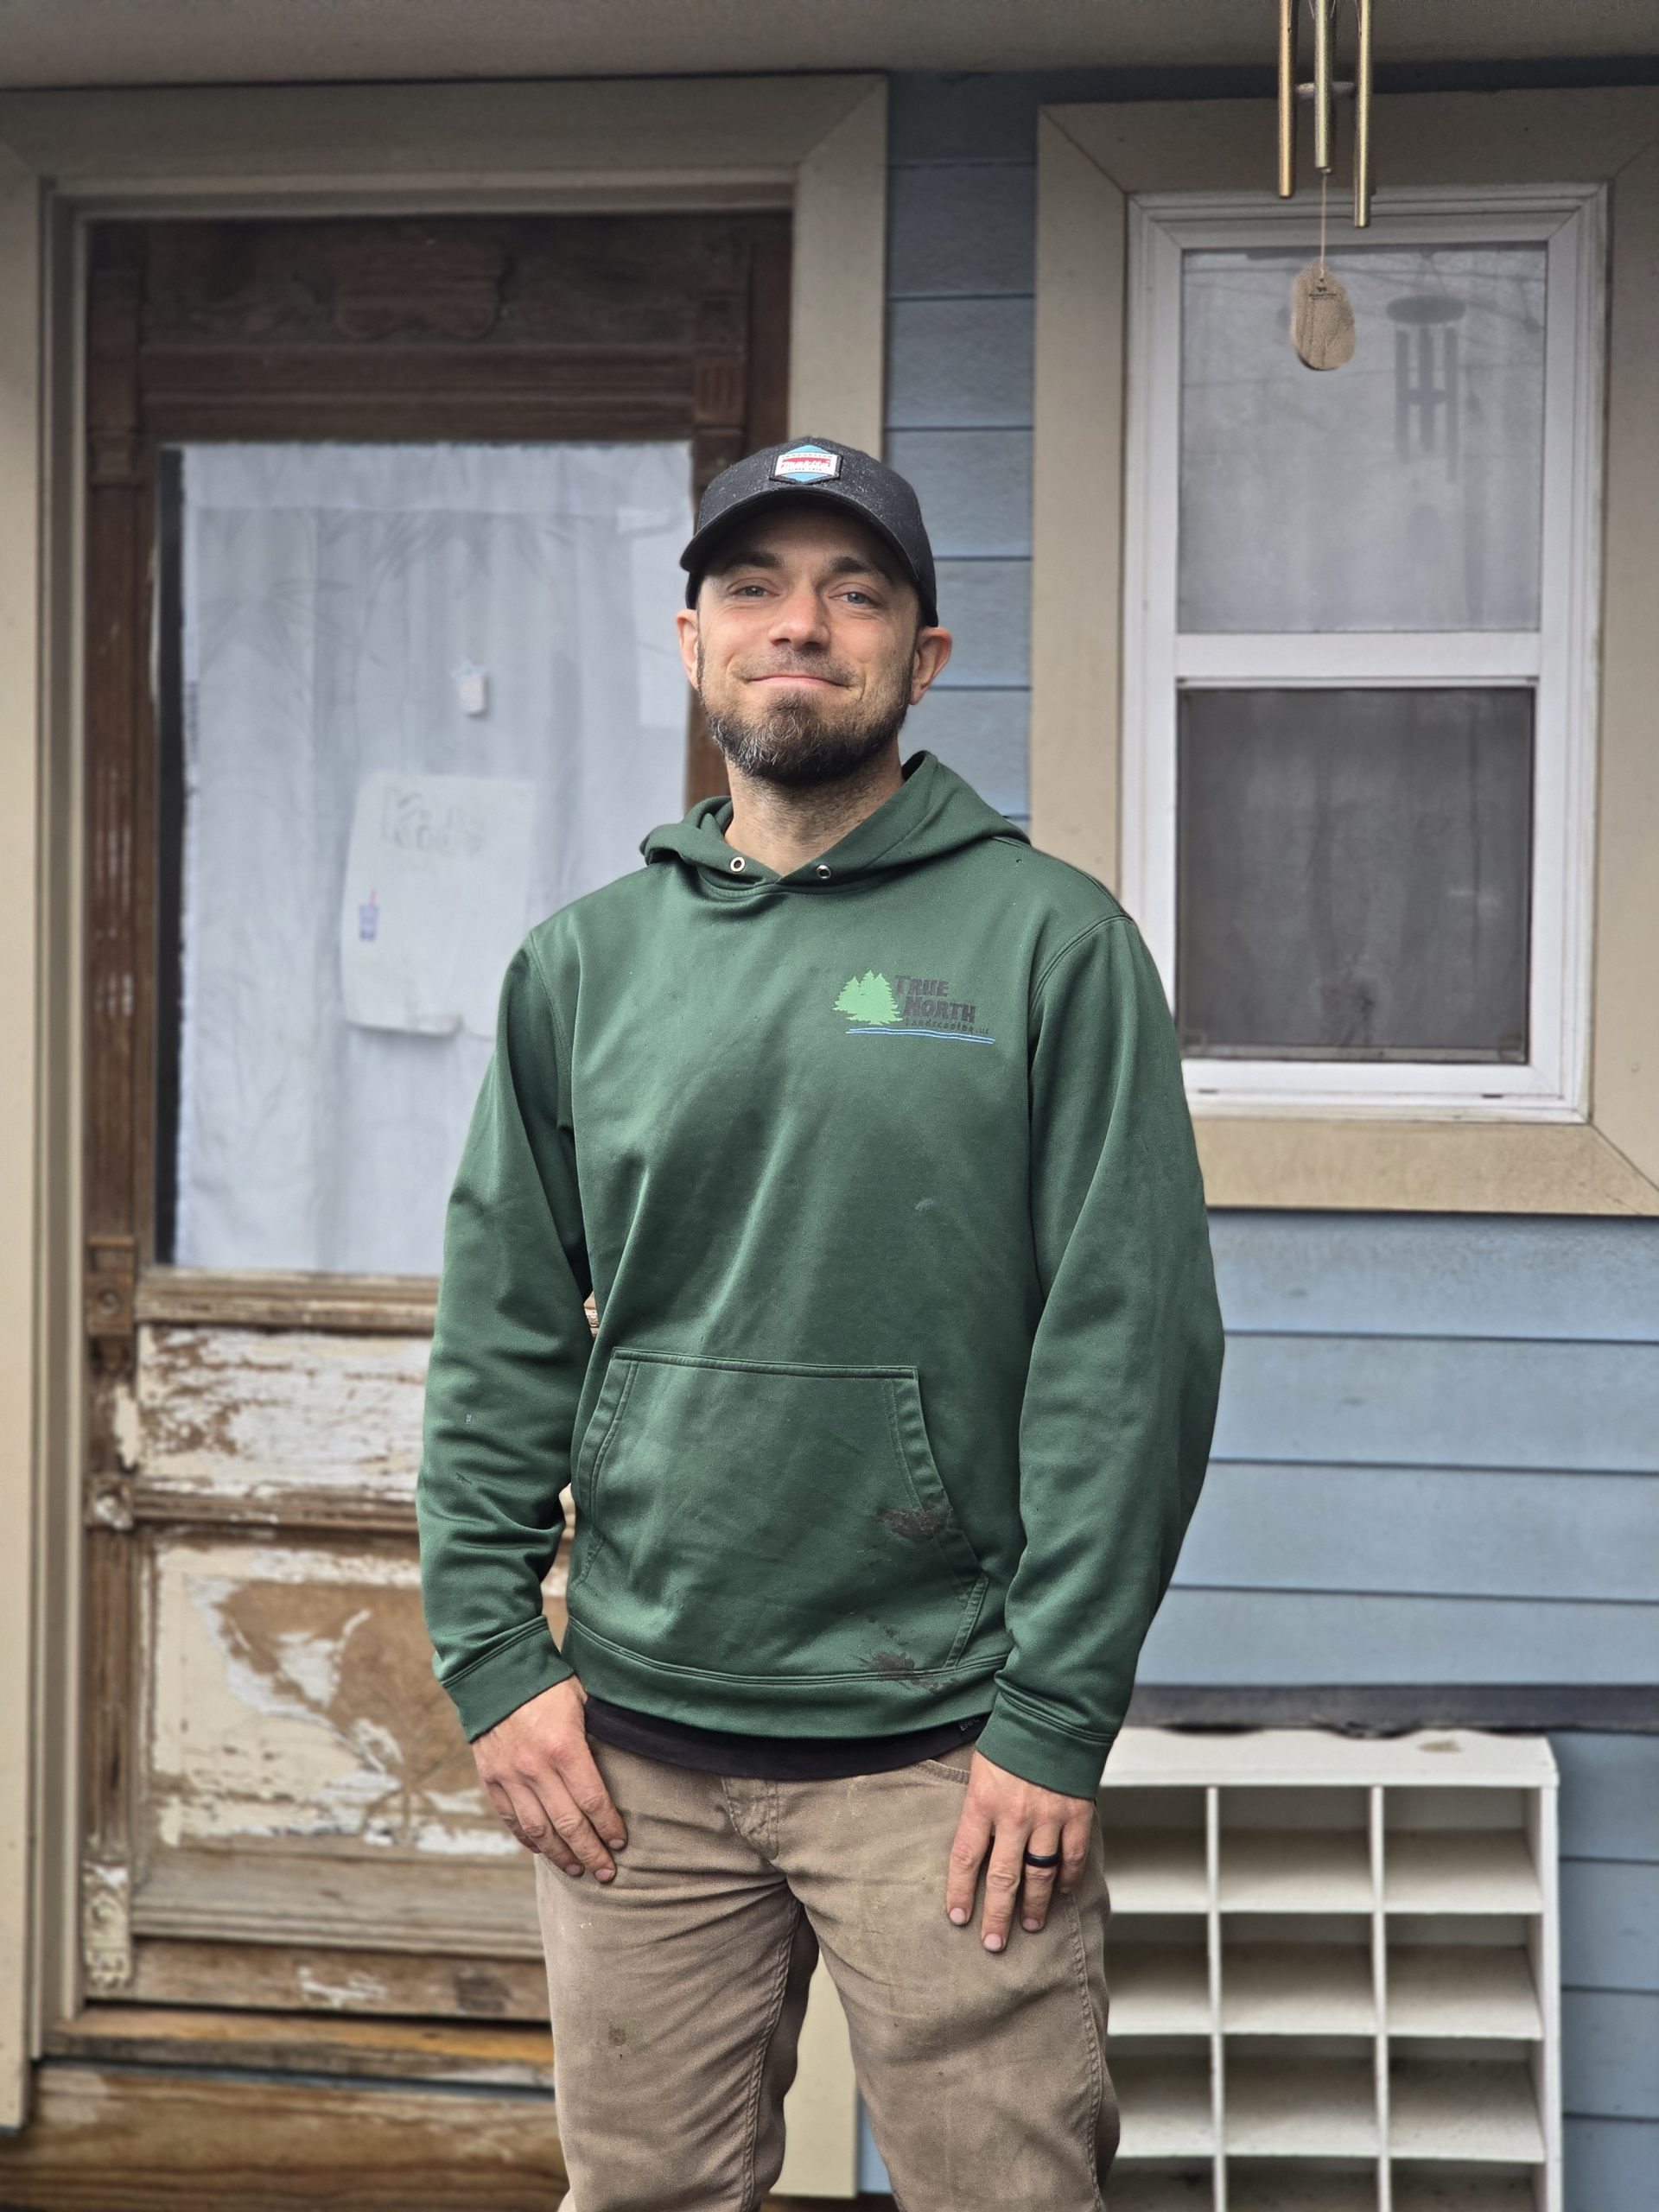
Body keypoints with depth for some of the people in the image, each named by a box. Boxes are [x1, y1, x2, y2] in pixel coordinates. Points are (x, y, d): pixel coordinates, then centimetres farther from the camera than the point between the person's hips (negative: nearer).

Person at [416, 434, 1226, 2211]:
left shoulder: (1051, 943, -2)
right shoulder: (583, 963, 9)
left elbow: (1134, 1346, -7)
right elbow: (500, 1343, 10)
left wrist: (1054, 1721, -11)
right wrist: (492, 1651, 0)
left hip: (946, 1748, -3)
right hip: (629, 1745, 3)